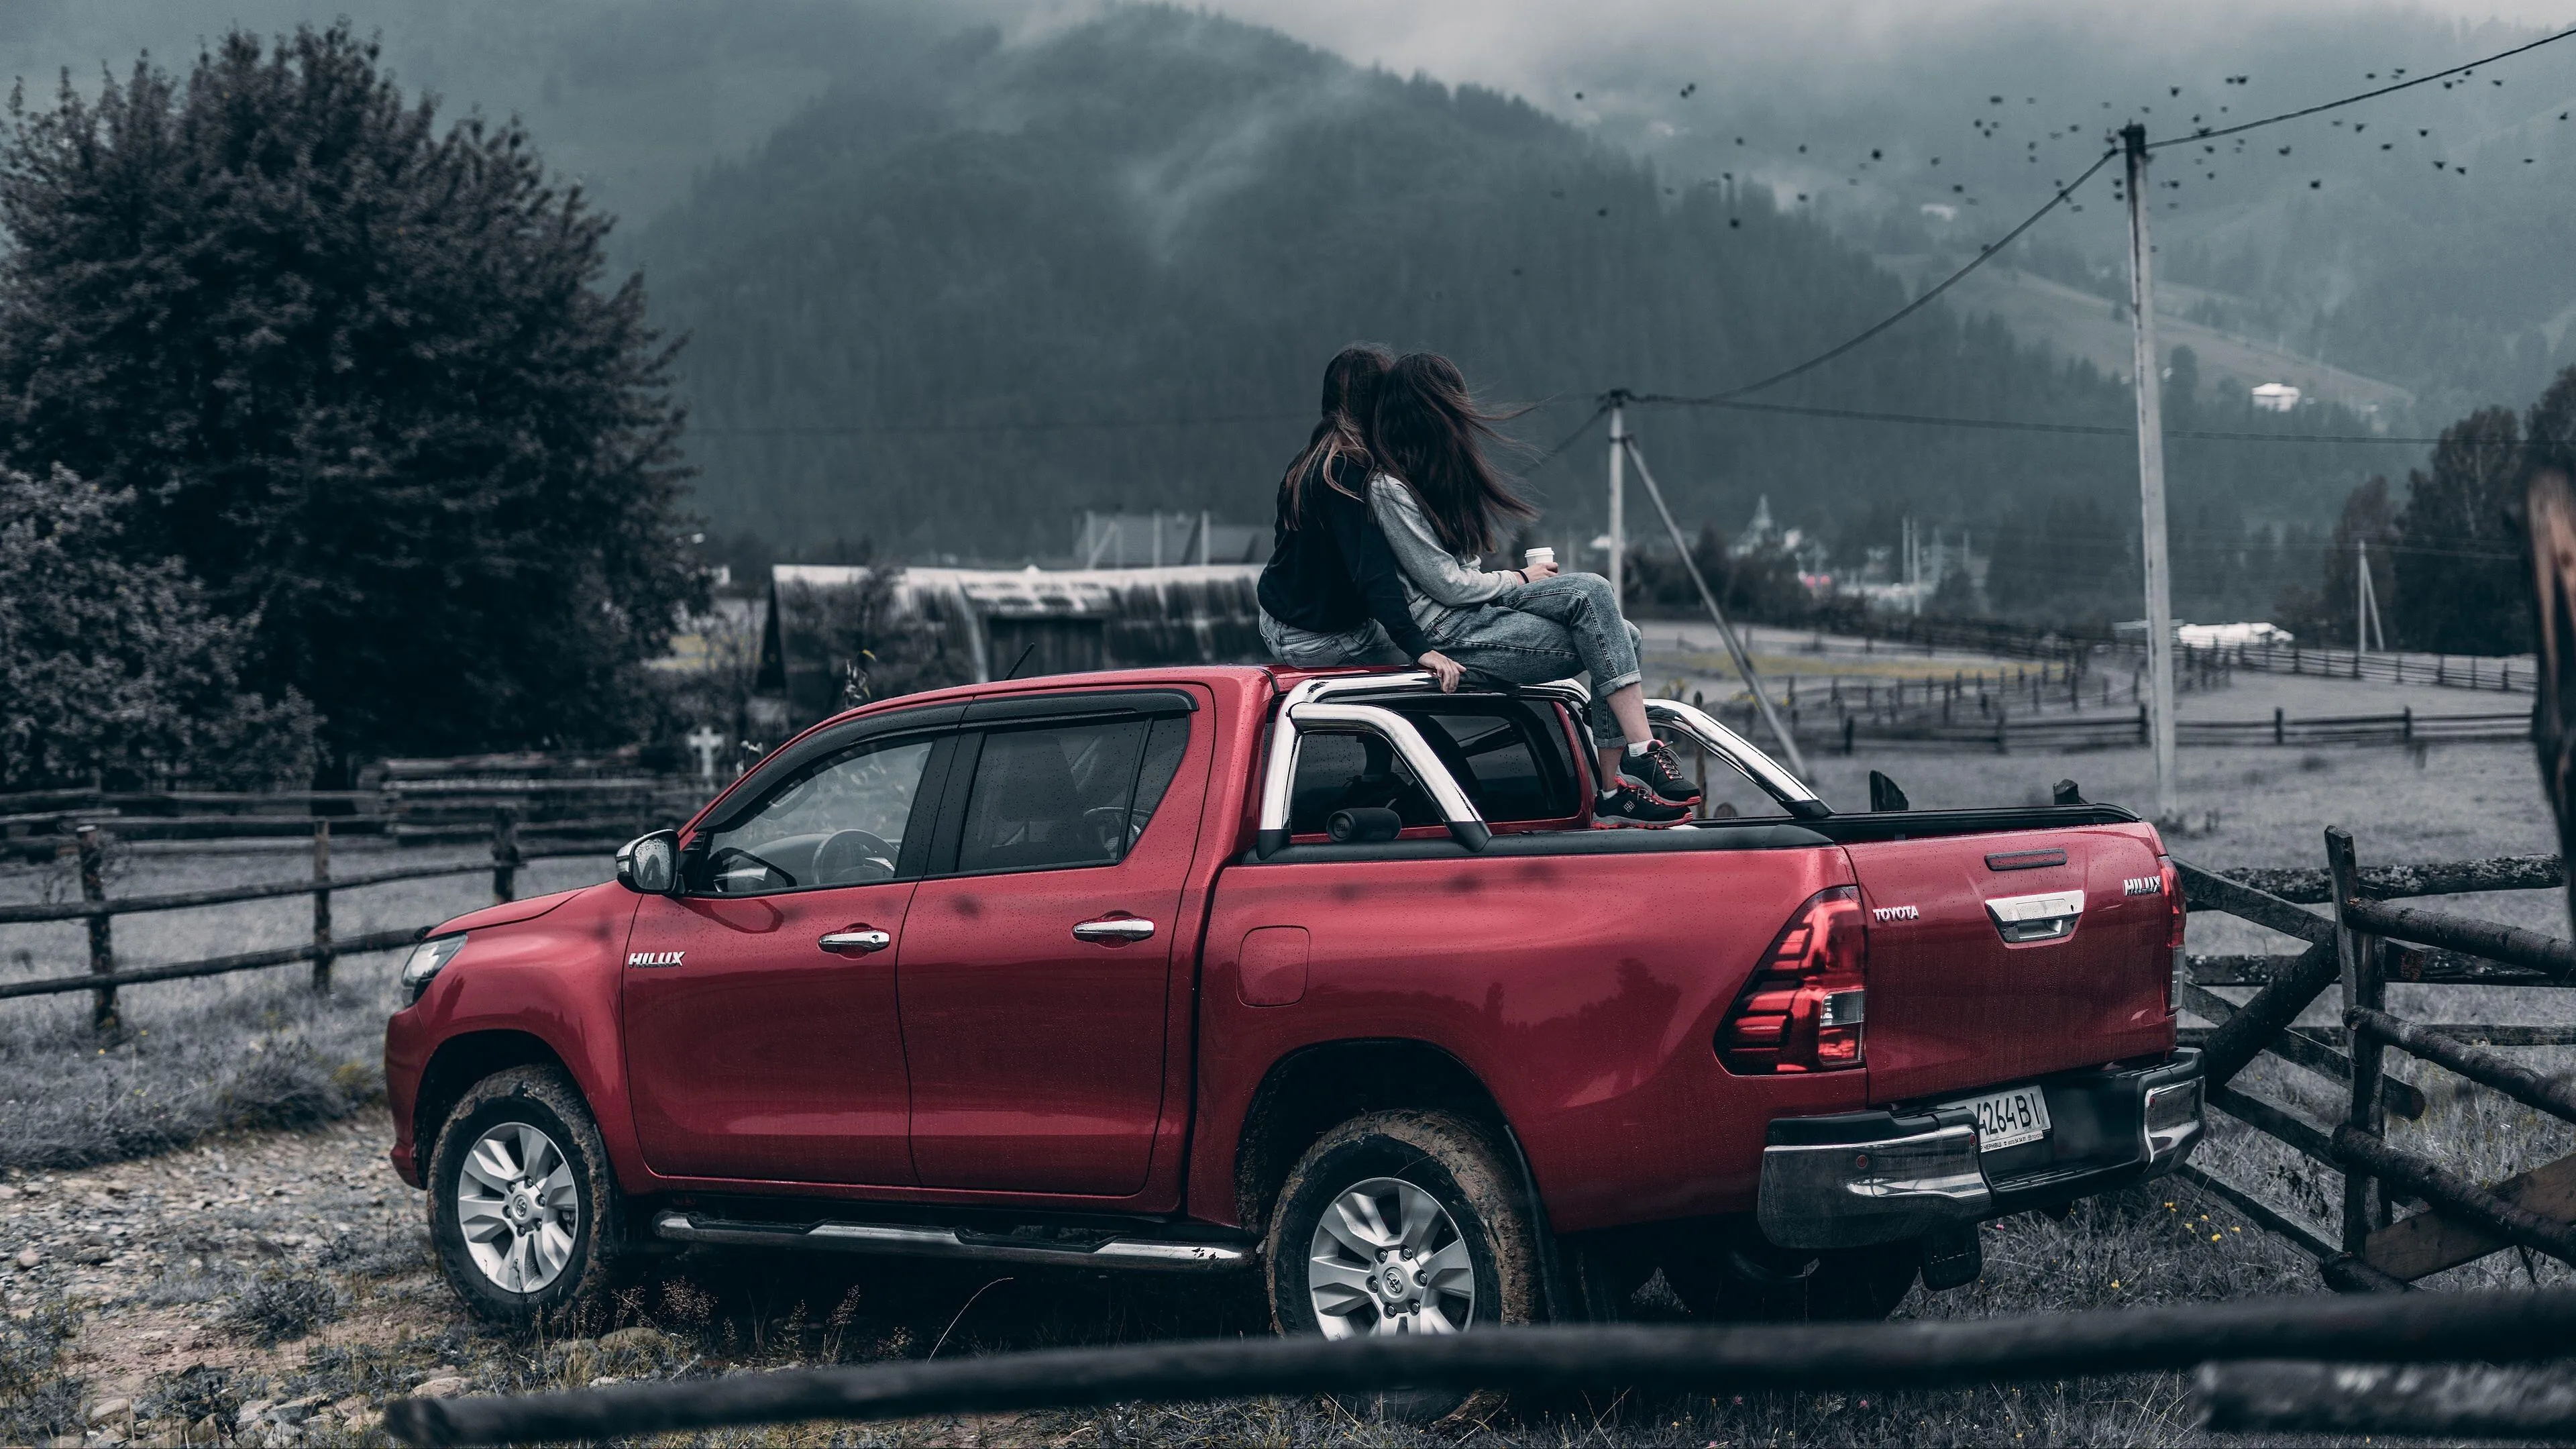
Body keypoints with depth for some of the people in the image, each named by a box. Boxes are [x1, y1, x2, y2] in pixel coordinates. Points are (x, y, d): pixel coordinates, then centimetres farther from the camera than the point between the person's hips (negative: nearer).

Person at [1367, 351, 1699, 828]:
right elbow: (1446, 585, -14)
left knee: (1621, 636, -8)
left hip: (1476, 608, 9)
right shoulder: (1387, 489, -13)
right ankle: (1643, 750, -23)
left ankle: (1616, 789, -15)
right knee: (1591, 592, -20)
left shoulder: (1423, 473, 17)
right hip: (1446, 632, -9)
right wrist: (1521, 580, -1)